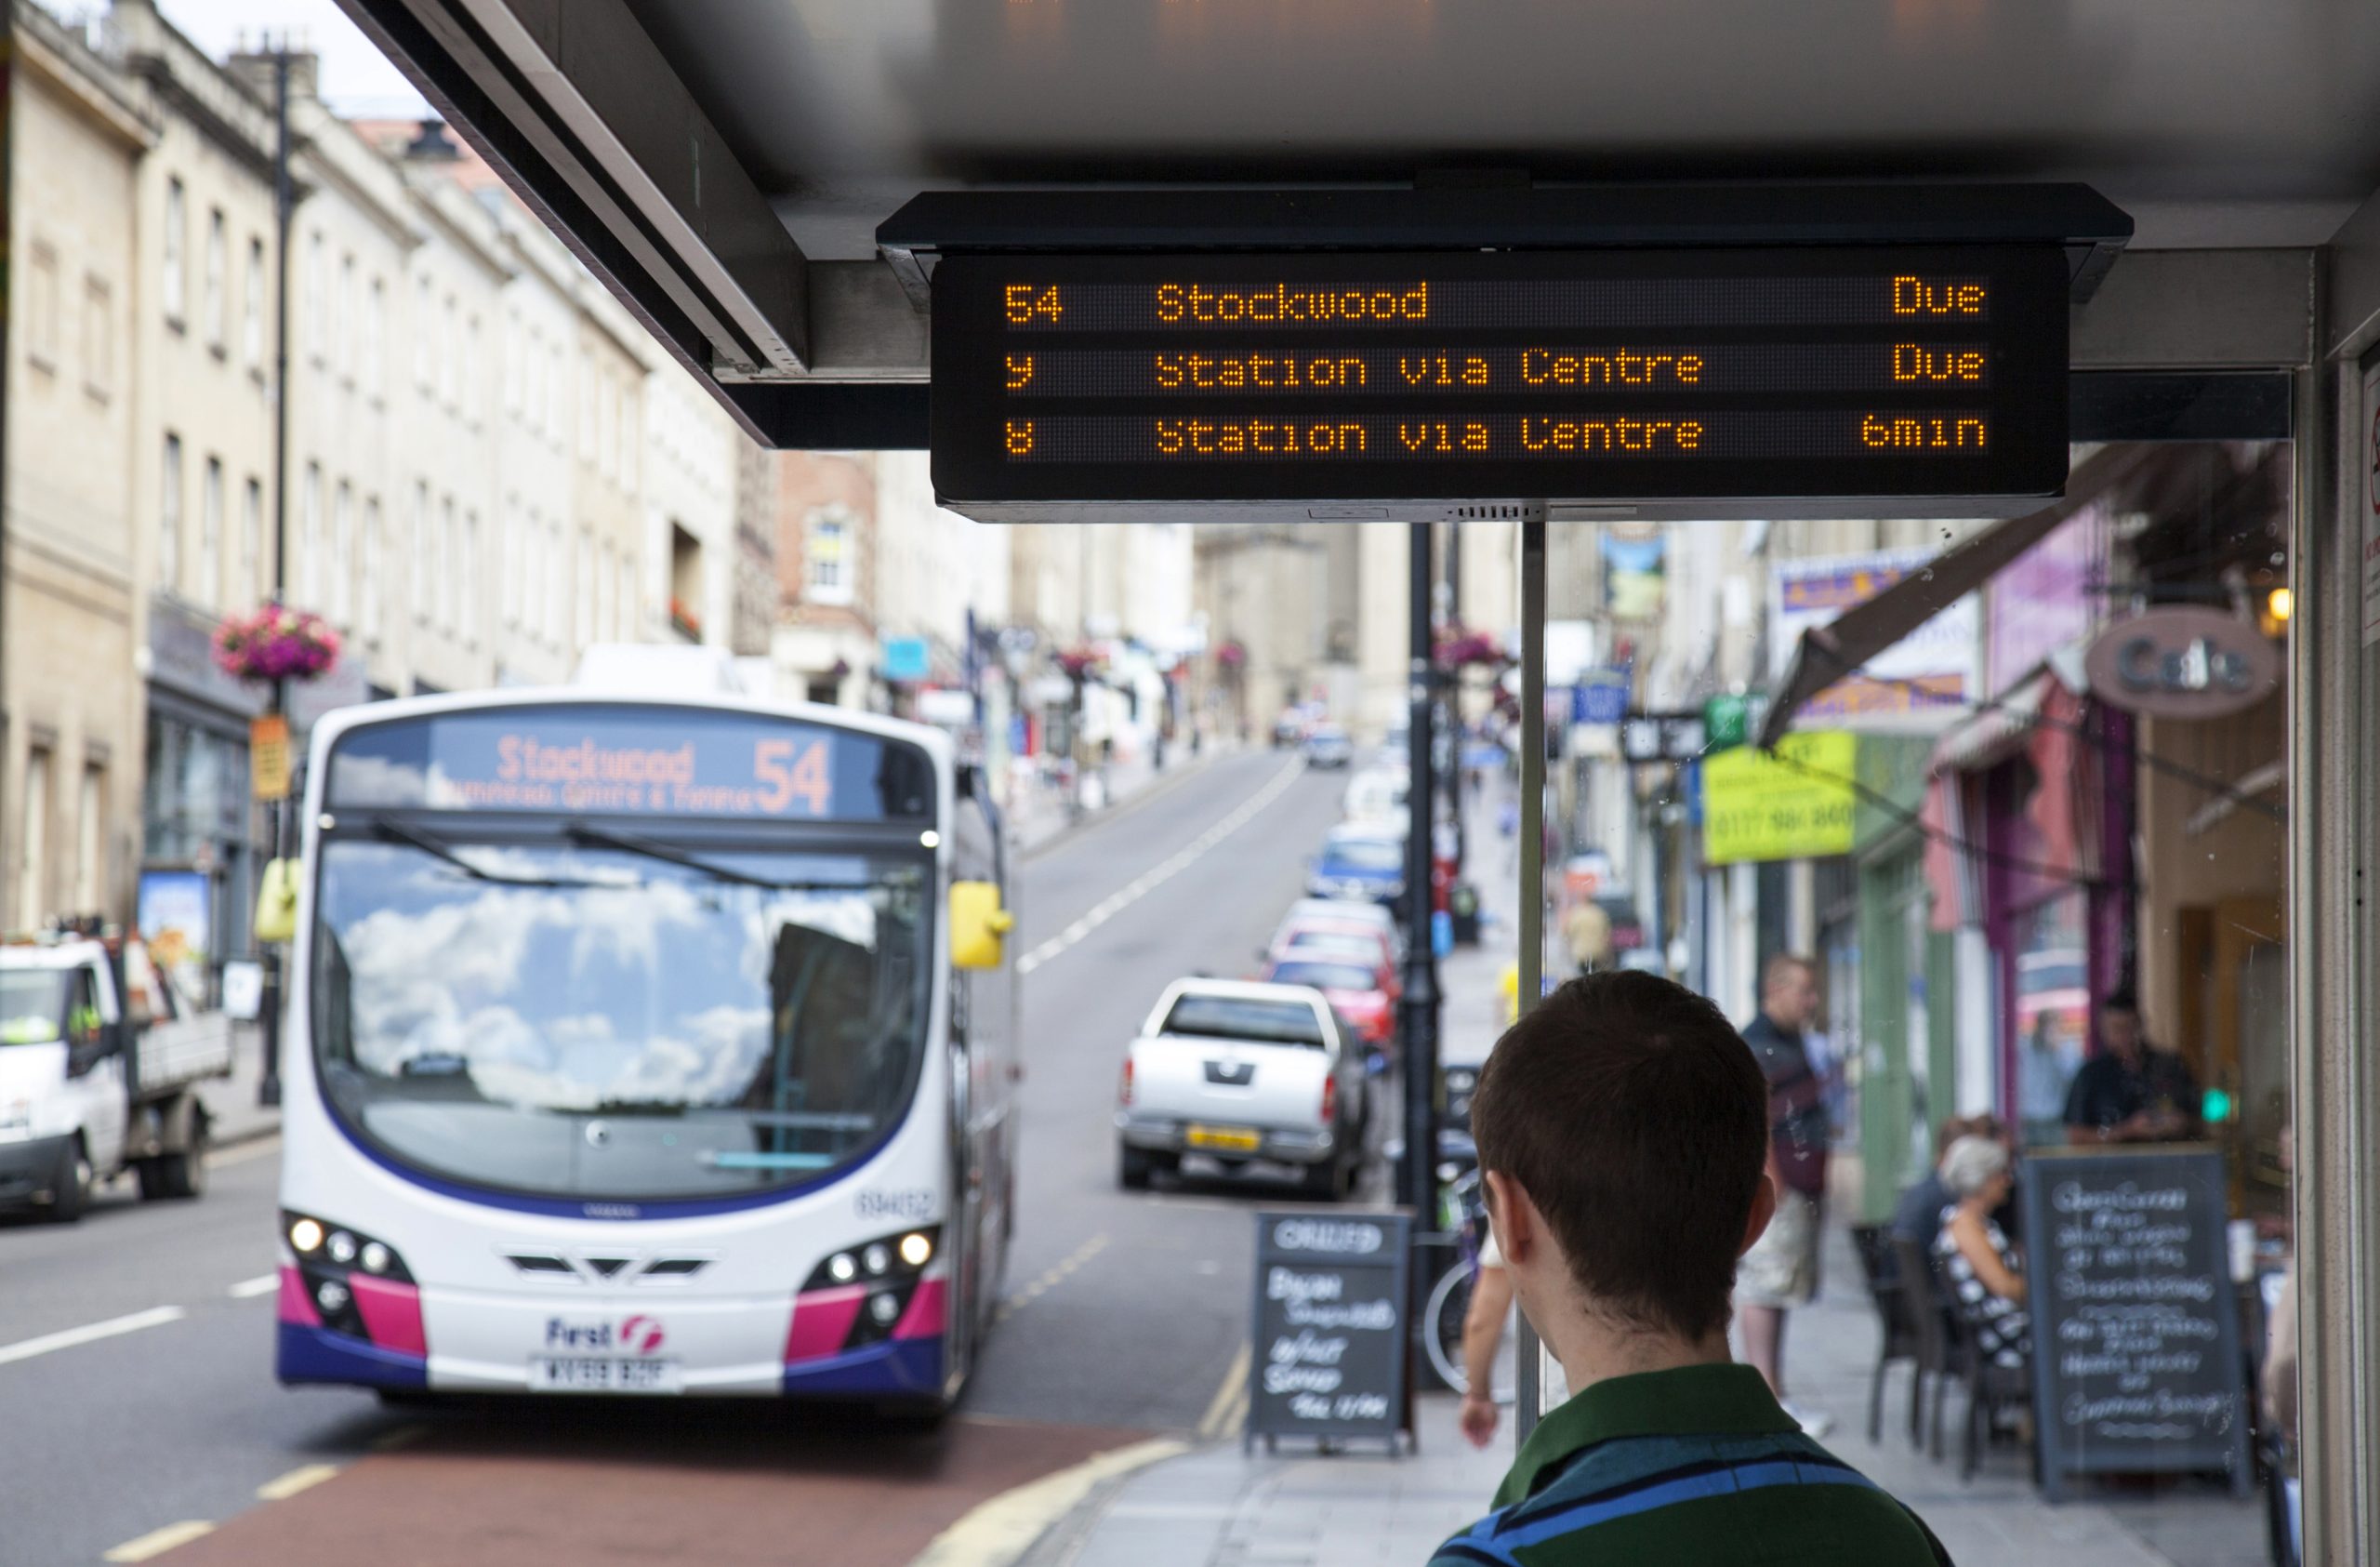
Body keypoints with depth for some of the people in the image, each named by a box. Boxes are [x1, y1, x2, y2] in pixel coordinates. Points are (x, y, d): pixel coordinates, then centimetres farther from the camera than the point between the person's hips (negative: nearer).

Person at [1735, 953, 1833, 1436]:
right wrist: (1776, 1187, -21)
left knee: (1777, 1292, 12)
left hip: (1802, 1191, 10)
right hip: (1775, 1195, -10)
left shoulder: (1791, 1043, 18)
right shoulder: (1757, 1045, -13)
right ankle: (1766, 1399, -7)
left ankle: (1773, 1396, 16)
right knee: (1763, 1290, -7)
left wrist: (1817, 1191, 21)